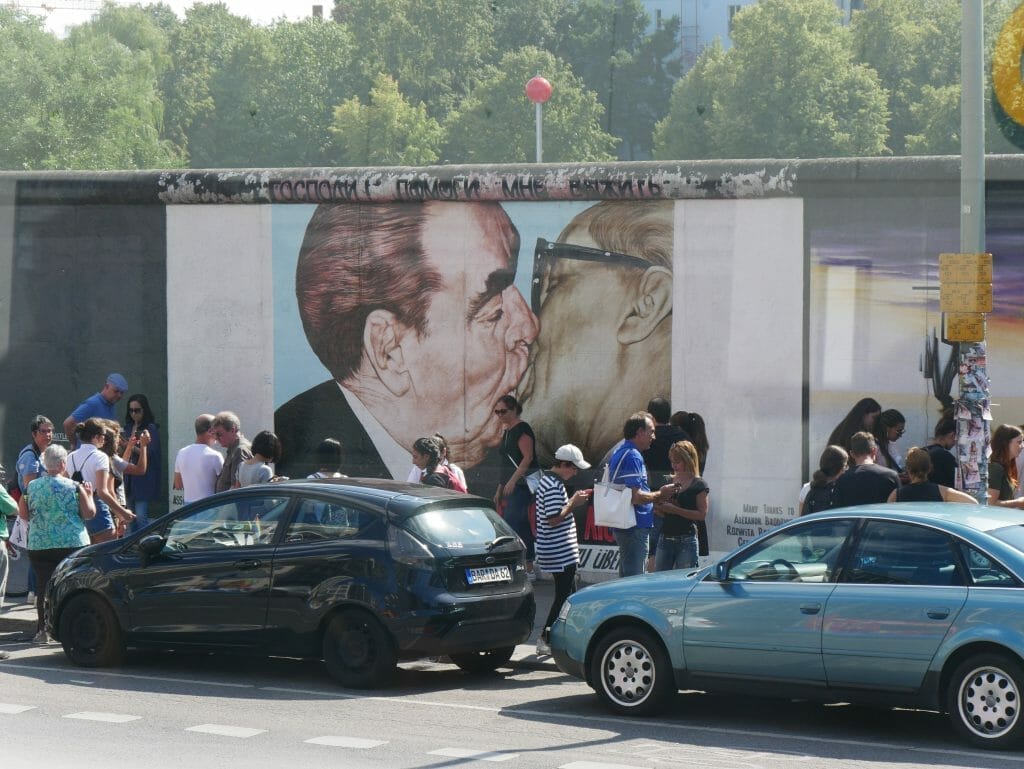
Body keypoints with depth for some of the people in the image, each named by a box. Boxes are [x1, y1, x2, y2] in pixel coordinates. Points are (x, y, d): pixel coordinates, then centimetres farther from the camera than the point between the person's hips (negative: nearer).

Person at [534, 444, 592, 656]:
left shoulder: (548, 482, 14)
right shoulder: (554, 486, -19)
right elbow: (554, 519, -24)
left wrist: (572, 501, 11)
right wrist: (573, 503, -15)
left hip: (559, 553, 11)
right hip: (561, 553, -11)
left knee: (568, 595, 16)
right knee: (564, 597, -6)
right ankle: (546, 640, -4)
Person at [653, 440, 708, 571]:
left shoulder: (698, 485, -3)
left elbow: (702, 514, -11)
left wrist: (675, 509, -17)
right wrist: (658, 507, -2)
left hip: (686, 540, -6)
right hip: (666, 539, 6)